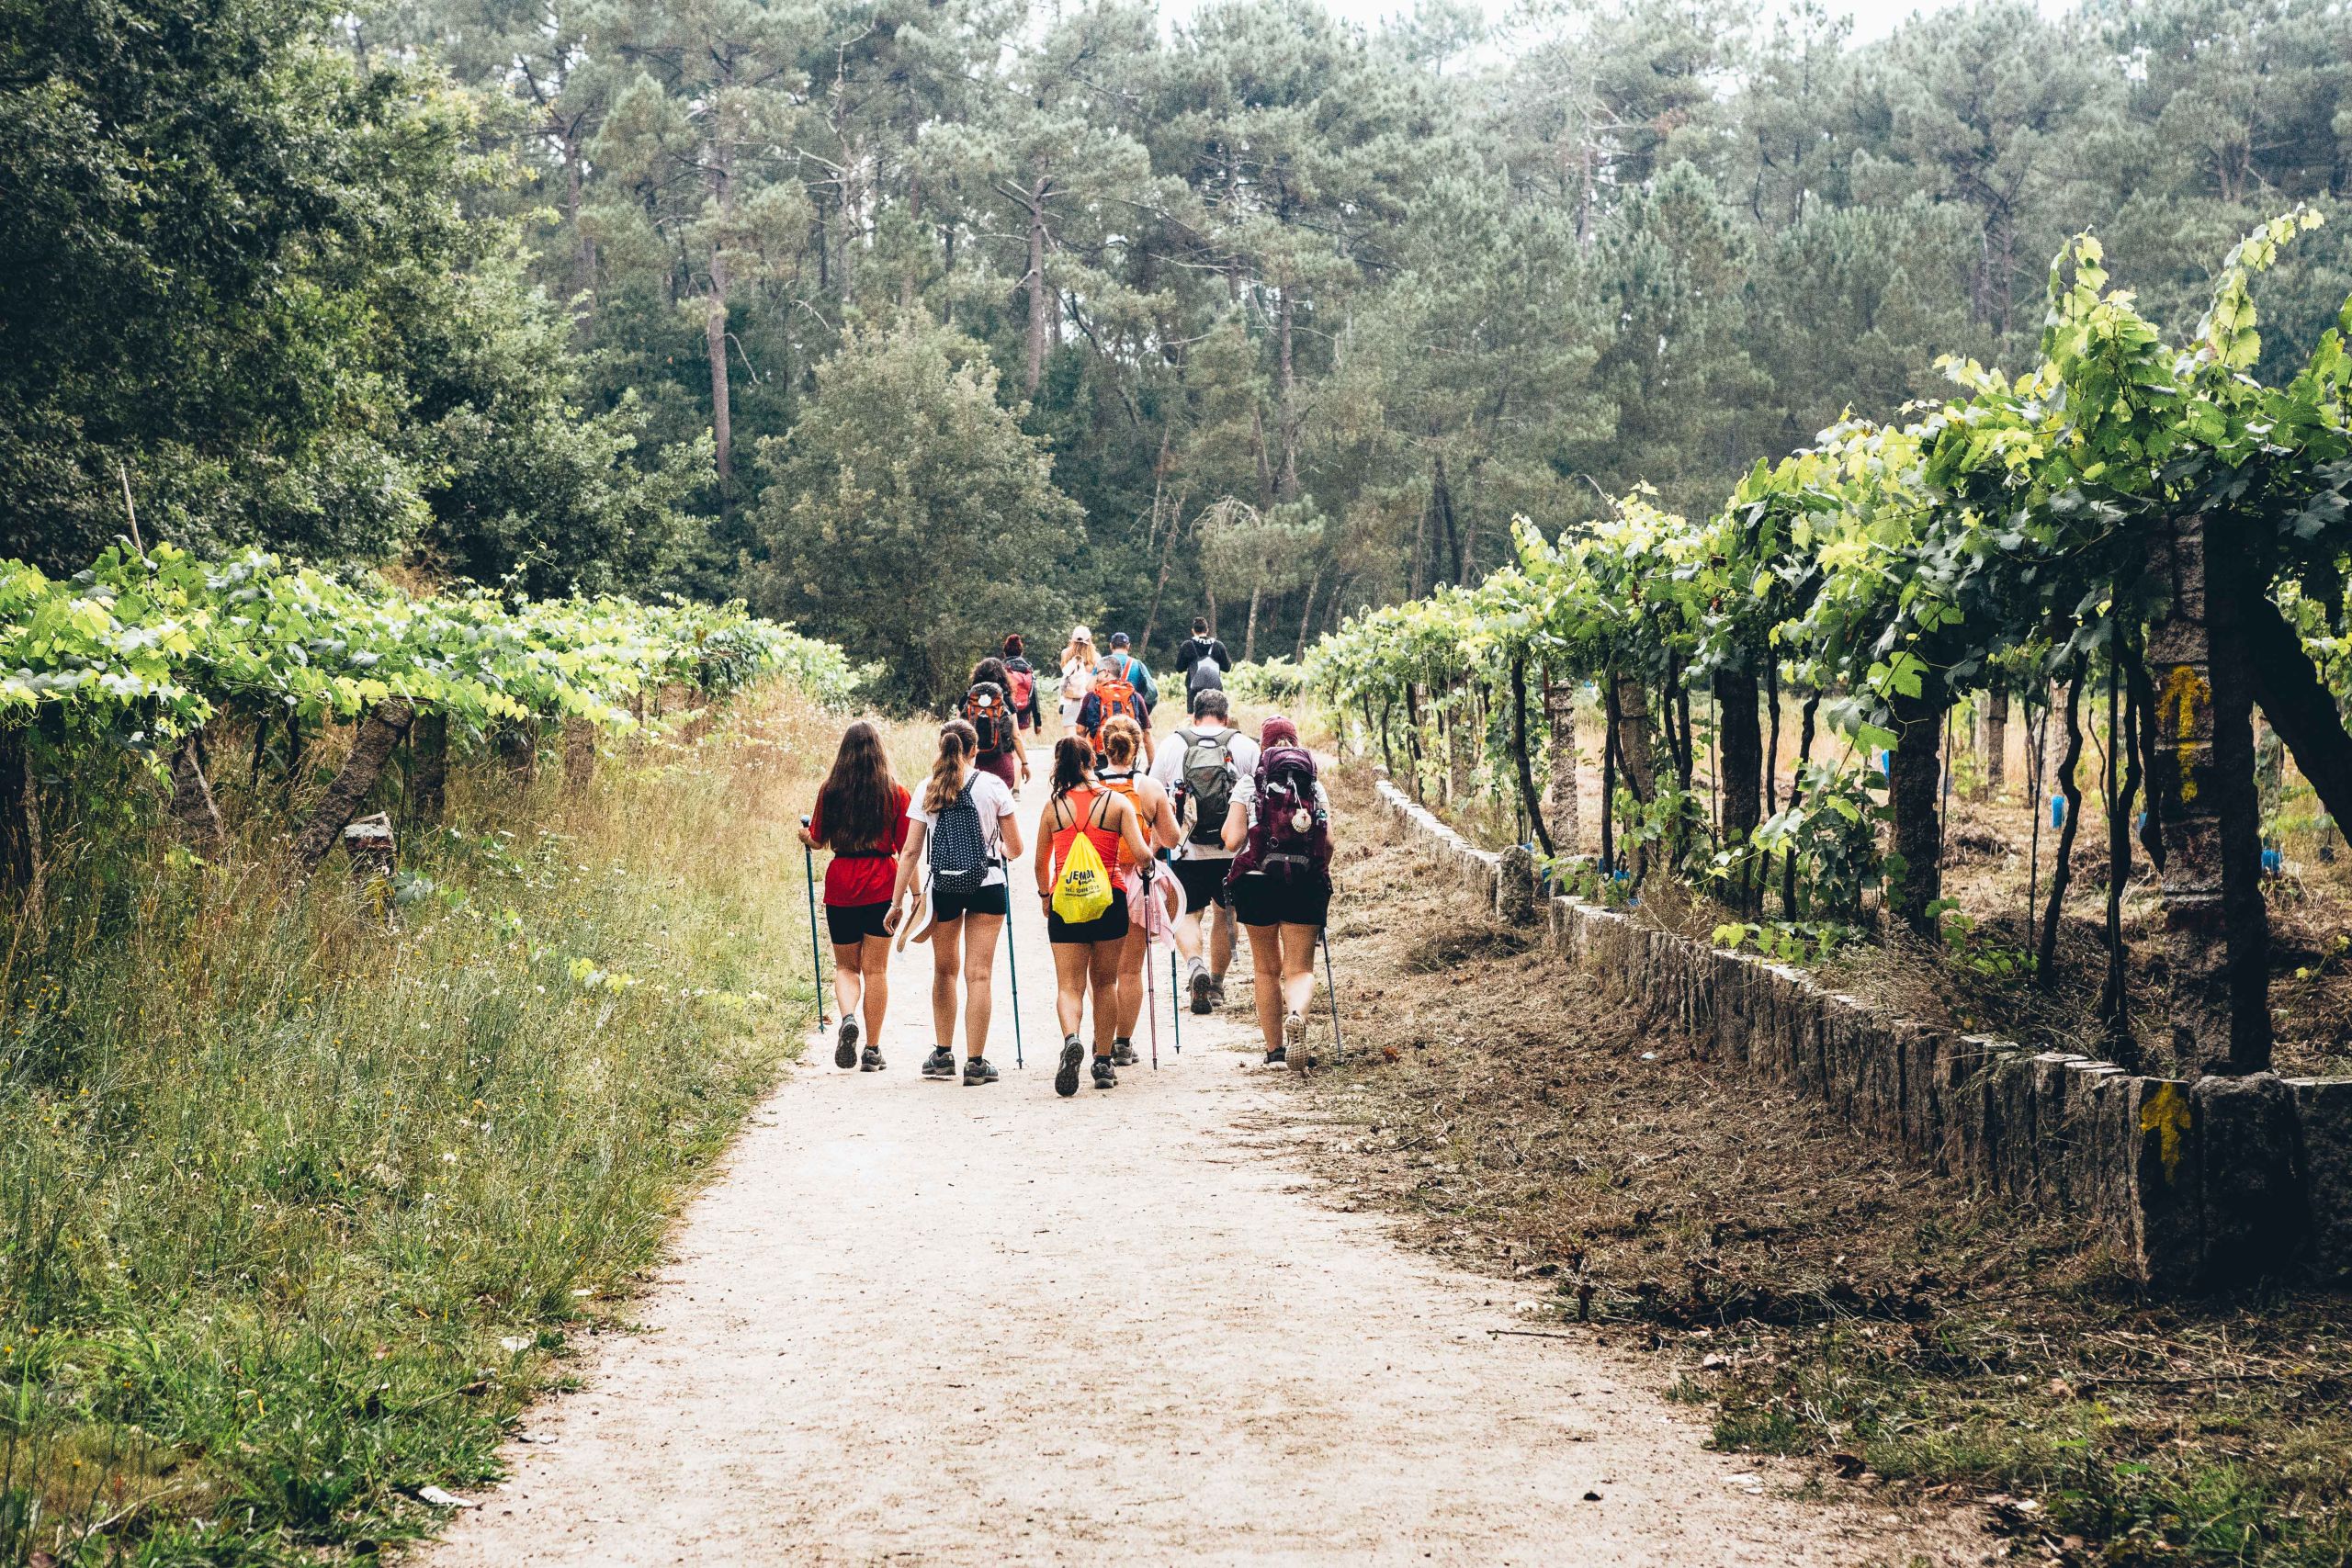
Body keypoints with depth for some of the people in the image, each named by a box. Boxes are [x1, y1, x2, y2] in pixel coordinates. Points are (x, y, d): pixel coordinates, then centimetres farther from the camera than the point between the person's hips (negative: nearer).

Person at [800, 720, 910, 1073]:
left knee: (846, 965, 14)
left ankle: (847, 1016, -15)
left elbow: (818, 840, 10)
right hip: (881, 886, -1)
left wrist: (804, 835, 33)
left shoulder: (830, 790, 0)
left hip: (840, 885, 1)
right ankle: (872, 1050, 6)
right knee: (875, 968, 5)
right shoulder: (895, 793, -2)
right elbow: (906, 849, -3)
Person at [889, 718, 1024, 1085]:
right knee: (979, 973, 0)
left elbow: (910, 851, 1)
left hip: (943, 888, 2)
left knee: (944, 969, 19)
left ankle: (942, 1055, 23)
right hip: (986, 886, -2)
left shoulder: (927, 790, 2)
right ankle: (975, 1062, 0)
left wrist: (897, 901, 5)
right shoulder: (993, 786, -2)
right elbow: (1015, 848, 2)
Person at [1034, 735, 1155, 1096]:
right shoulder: (1117, 802, -1)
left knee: (1069, 985, 0)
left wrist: (1045, 894, 29)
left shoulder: (1053, 806, 3)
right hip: (1110, 900, 0)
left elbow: (1041, 863, 11)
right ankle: (1103, 1063, 17)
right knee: (1105, 982, 15)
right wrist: (1149, 857, 16)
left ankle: (1071, 1039, -29)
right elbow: (1141, 856, -8)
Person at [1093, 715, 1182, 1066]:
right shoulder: (1151, 788, -6)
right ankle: (1124, 1043, 11)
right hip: (1137, 885, 0)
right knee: (1131, 969, 8)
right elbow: (1171, 840, 1)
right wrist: (1167, 813, 20)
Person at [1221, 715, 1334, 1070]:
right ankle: (1297, 1014, -31)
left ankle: (1274, 1049, 19)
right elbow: (1328, 843, -1)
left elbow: (1233, 841, -6)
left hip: (1257, 881, 0)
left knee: (1266, 968, 16)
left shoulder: (1247, 784, 2)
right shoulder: (1315, 787, 7)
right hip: (1306, 884, 0)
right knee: (1300, 968, 3)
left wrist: (1228, 824, 16)